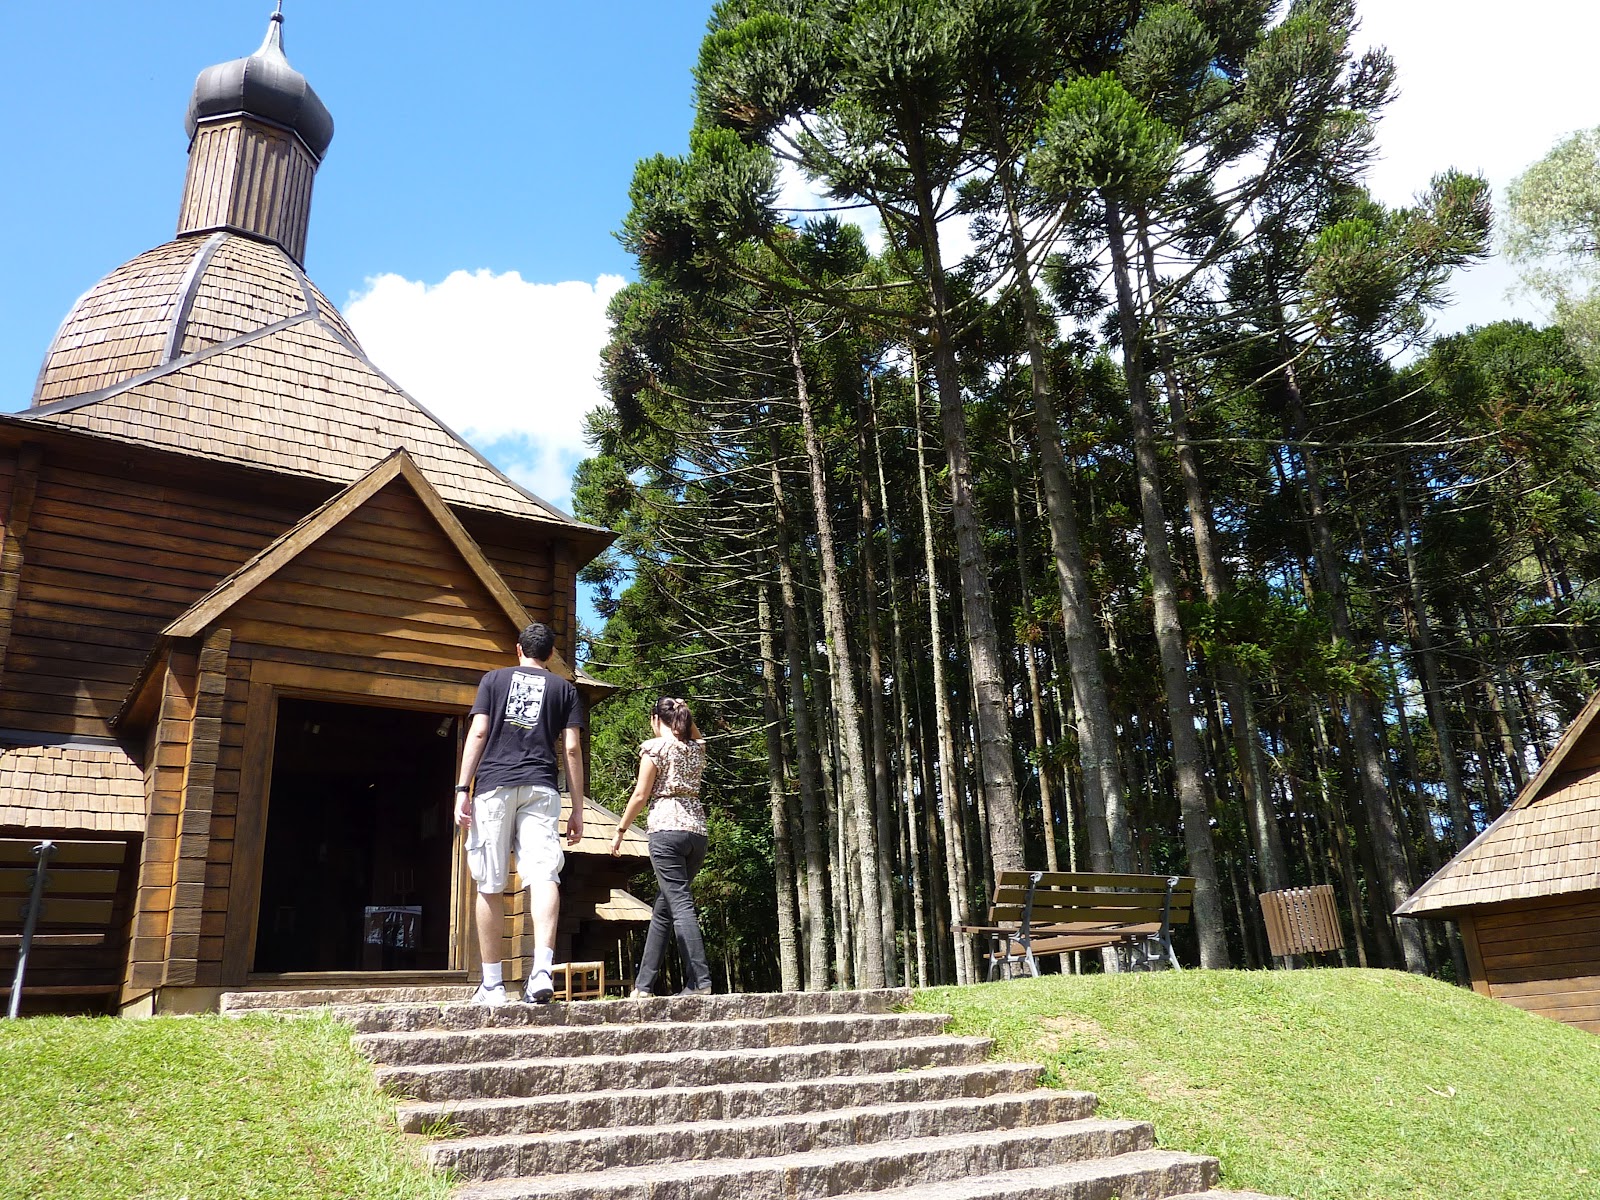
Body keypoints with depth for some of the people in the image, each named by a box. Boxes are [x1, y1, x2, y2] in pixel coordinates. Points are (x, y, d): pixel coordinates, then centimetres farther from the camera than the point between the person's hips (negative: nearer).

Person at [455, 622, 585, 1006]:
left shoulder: (494, 679, 14)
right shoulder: (564, 688, 15)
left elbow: (478, 733, 3)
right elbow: (572, 749, 7)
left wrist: (463, 790, 1)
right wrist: (578, 809, 8)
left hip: (494, 786, 0)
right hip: (540, 788, 0)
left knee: (490, 886, 5)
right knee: (543, 876, -10)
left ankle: (492, 984, 8)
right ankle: (542, 970, -28)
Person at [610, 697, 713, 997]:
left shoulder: (655, 747, -2)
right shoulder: (697, 748, 14)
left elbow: (640, 795, -4)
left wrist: (620, 830, 5)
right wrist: (685, 715, 23)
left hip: (667, 828, -7)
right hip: (697, 830, 7)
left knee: (680, 905, -10)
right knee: (663, 908, 13)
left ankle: (700, 981, -18)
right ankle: (644, 983, 17)